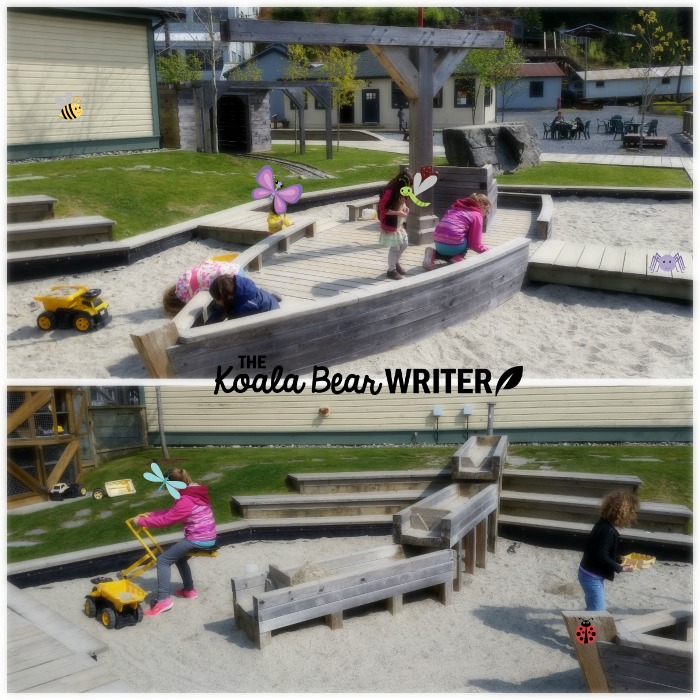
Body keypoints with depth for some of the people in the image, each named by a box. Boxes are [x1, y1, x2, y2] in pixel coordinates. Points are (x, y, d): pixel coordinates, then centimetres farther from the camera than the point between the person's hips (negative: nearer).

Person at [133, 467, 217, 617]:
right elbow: (172, 512, 17)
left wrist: (141, 521, -8)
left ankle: (163, 600, -9)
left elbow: (165, 520, -19)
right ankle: (189, 590, 37)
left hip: (198, 540, -10)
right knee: (178, 556, 30)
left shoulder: (186, 501, -21)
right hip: (208, 538, 10)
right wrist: (151, 514, 12)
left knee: (163, 560, -6)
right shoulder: (195, 492, 11)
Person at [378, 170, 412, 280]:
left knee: (404, 244, 15)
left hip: (400, 224, 9)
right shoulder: (390, 192, -23)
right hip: (391, 225, -9)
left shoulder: (401, 191, 6)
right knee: (394, 247, -2)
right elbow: (383, 209, -23)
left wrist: (404, 207, 0)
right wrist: (398, 212, -25)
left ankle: (395, 263, 34)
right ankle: (391, 270, 12)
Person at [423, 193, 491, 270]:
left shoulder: (457, 208, 24)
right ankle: (458, 258, 2)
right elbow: (475, 244, 2)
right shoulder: (477, 215, 3)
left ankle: (433, 254, 6)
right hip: (453, 245, -6)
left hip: (439, 244, 6)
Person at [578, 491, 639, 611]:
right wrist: (620, 568, -19)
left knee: (592, 609, 23)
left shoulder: (603, 524, 4)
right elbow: (602, 557, -29)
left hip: (590, 574, 10)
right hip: (592, 577, -10)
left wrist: (620, 559, 14)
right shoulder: (607, 530, -25)